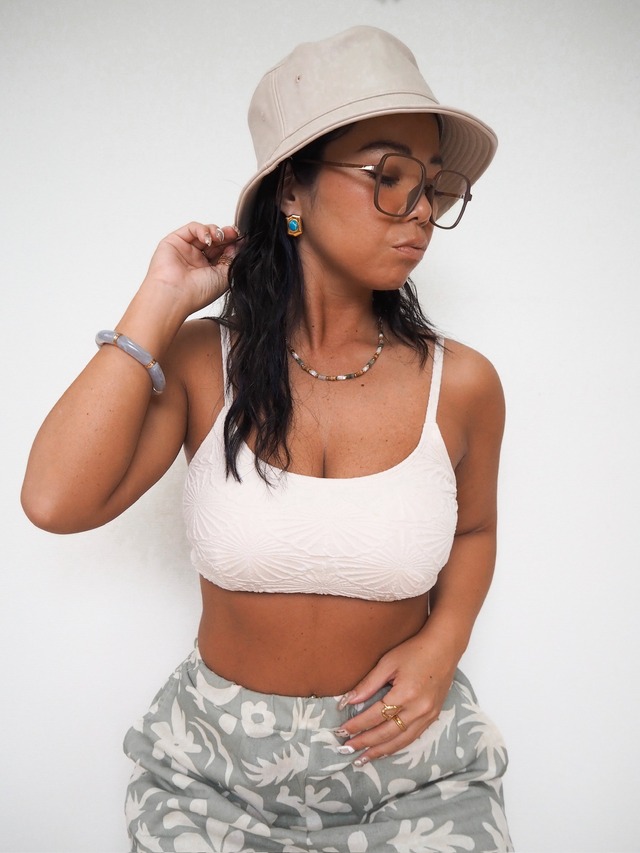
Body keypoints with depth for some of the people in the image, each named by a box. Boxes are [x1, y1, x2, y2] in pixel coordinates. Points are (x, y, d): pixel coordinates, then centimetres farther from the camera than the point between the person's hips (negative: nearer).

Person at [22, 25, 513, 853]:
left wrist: (443, 641, -10)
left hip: (407, 759, 1)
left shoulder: (460, 384, -11)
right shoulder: (202, 364, -11)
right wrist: (158, 307, -21)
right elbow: (56, 500, -25)